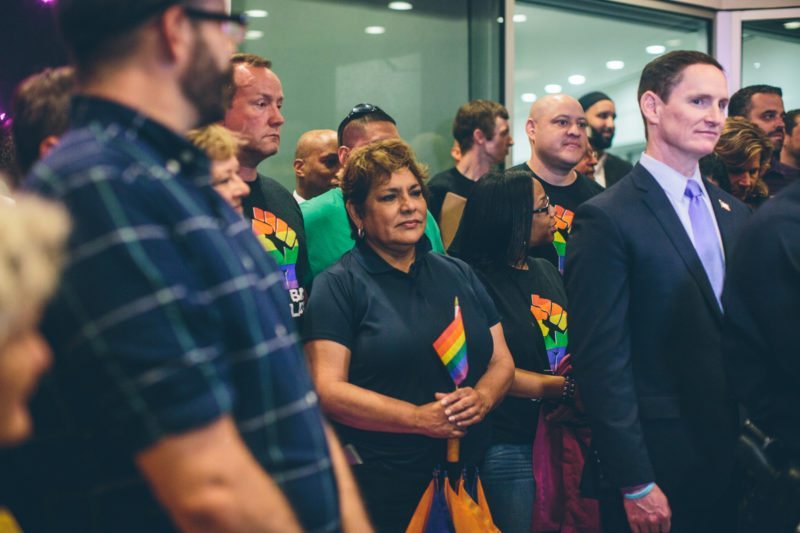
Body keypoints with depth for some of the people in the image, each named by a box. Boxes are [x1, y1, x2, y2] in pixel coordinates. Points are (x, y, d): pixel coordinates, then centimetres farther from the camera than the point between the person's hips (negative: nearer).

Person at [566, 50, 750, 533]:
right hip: (656, 463, -6)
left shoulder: (734, 213, 10)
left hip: (730, 456, 6)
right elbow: (601, 360, -15)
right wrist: (635, 485, -16)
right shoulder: (607, 219, -12)